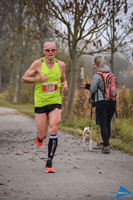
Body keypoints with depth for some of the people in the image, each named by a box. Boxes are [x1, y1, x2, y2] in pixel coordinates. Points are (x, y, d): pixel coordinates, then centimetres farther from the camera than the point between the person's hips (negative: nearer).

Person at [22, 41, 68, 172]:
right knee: (43, 135, 2)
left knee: (53, 131, -17)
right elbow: (24, 79, 0)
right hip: (40, 103, -1)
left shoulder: (61, 65, 3)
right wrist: (38, 79, -17)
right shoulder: (38, 64, -6)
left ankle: (49, 162, -10)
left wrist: (65, 85, -3)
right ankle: (39, 136, 43)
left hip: (55, 102, 1)